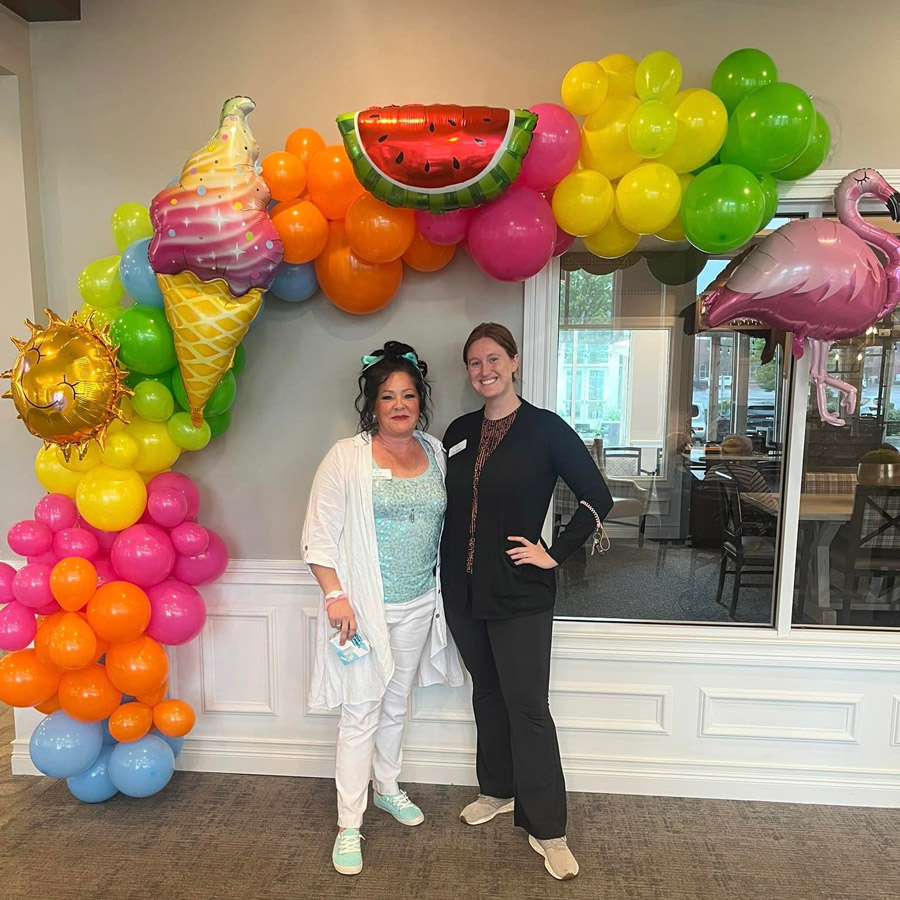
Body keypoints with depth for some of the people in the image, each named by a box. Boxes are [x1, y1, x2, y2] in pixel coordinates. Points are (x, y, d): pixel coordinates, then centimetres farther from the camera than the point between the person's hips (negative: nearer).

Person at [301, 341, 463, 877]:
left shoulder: (436, 454, 4)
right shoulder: (348, 457, -11)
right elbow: (319, 532, -10)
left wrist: (443, 593, 11)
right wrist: (335, 594, -17)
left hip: (419, 606, 5)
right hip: (363, 607, -5)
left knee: (397, 704, 21)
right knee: (361, 715, 2)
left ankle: (387, 787, 44)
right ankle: (349, 826, 20)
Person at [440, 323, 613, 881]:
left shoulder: (546, 429, -8)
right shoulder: (459, 432, 6)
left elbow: (597, 498, -7)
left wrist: (555, 554, -11)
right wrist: (446, 578, 8)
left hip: (520, 594, -5)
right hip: (464, 591, 5)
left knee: (528, 706, 1)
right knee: (487, 694, 19)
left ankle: (548, 830, 18)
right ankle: (498, 790, 40)